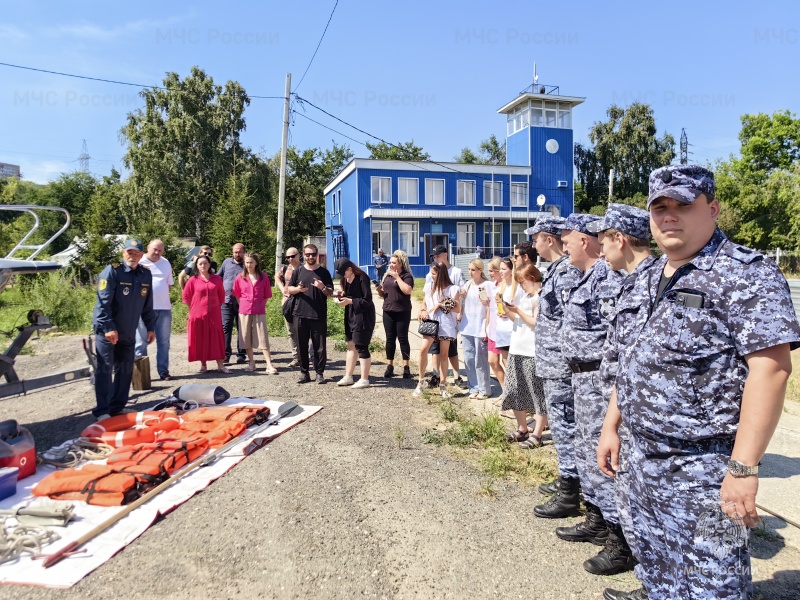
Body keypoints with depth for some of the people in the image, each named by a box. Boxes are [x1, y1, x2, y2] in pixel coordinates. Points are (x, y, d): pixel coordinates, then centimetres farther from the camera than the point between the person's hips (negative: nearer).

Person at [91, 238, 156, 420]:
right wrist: (109, 327, -22)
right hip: (107, 331, -6)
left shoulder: (146, 275, 7)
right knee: (105, 370, -4)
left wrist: (150, 327, 11)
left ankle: (117, 407, 20)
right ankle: (102, 411, 1)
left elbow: (147, 306, 14)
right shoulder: (112, 271, -11)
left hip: (128, 333, 6)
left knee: (125, 370, 9)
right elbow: (103, 302, -16)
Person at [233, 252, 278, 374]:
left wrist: (261, 306, 4)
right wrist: (244, 306, 7)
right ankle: (251, 363, 19)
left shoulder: (264, 277, -1)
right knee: (247, 338, 7)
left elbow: (267, 295, 6)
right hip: (244, 311, 2)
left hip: (260, 312, -2)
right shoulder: (240, 277, 2)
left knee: (263, 338, -3)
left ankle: (269, 365, -3)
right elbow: (237, 295, 12)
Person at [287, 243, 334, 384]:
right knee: (302, 346, 6)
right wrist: (298, 289, -10)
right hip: (300, 314, 2)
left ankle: (320, 373, 10)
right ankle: (304, 373, 15)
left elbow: (330, 293, 5)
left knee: (320, 346, 1)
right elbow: (289, 289, 11)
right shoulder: (298, 271, 9)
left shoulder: (323, 272, 5)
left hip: (319, 316, -1)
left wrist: (323, 288, -17)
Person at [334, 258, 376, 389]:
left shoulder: (362, 279, -17)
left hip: (363, 317, -9)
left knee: (361, 347, -3)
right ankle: (348, 377, 22)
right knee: (351, 345, 13)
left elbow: (367, 301, -19)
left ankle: (364, 379, 7)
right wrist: (341, 297, -2)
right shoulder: (346, 279, 8)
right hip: (351, 316, 9)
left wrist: (349, 301, -23)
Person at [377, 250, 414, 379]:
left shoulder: (407, 276, -6)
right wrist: (380, 290, -3)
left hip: (402, 312, -5)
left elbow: (407, 290, -24)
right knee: (390, 339, 7)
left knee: (402, 338, -1)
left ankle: (406, 367, 5)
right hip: (388, 311, 5)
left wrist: (397, 277, -19)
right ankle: (389, 366, 13)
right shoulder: (387, 276, 13)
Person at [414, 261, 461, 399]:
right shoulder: (429, 287, 11)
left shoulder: (452, 289, -2)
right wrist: (423, 311, -4)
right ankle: (421, 381, -3)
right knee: (423, 349, -18)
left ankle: (443, 386, 15)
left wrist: (440, 305, -13)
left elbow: (458, 309, -6)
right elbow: (424, 303, 19)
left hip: (446, 325, -2)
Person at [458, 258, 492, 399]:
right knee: (469, 359, 9)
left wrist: (487, 328, -15)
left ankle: (484, 389, 9)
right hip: (466, 327, 6)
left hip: (480, 328, -6)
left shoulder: (486, 285, -7)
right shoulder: (467, 284, 10)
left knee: (480, 360, -1)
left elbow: (490, 308, -9)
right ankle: (474, 388, 18)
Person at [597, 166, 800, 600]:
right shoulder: (647, 280, 11)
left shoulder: (748, 274, -12)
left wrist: (744, 468, -24)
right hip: (644, 458, 7)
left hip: (707, 467, -7)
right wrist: (611, 426, 14)